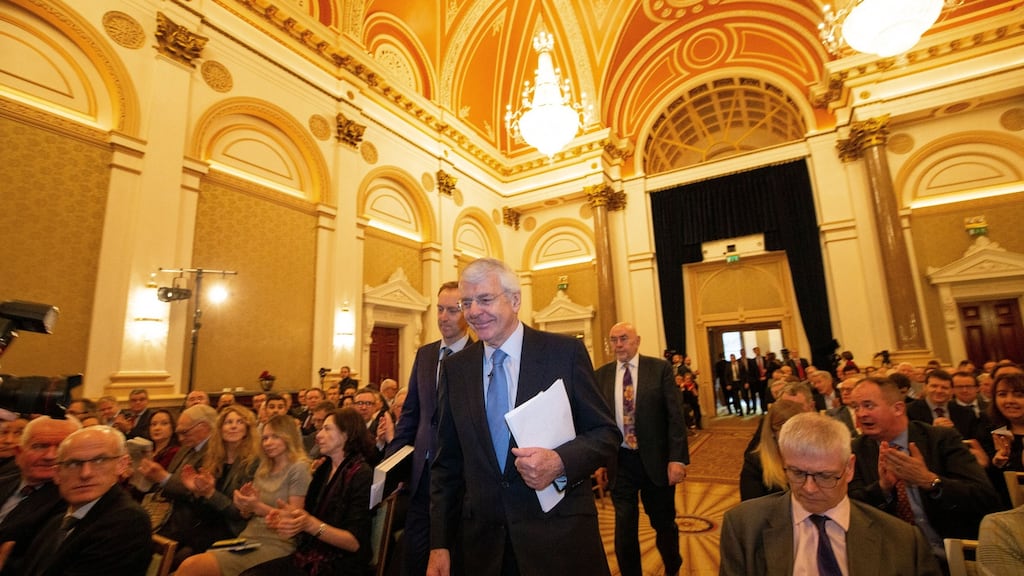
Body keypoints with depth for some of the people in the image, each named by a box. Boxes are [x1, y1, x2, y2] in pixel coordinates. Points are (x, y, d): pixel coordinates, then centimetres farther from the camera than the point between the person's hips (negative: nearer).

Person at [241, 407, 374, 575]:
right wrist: (288, 517, -6)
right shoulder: (324, 469, 10)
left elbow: (356, 542, -18)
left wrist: (311, 524, -27)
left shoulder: (362, 475, -15)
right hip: (307, 557, 7)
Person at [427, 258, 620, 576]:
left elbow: (606, 432, -5)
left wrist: (561, 462, -23)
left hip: (560, 537, -2)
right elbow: (447, 462, 5)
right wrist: (439, 544, 2)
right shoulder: (455, 368, 1)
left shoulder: (565, 351, -8)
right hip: (483, 541, 3)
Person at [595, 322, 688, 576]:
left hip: (655, 459, -1)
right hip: (619, 461, 1)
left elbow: (675, 415, -7)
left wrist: (677, 458, -13)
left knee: (664, 523, 19)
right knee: (624, 529, 8)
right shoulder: (601, 375, 1)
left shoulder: (660, 368, -5)